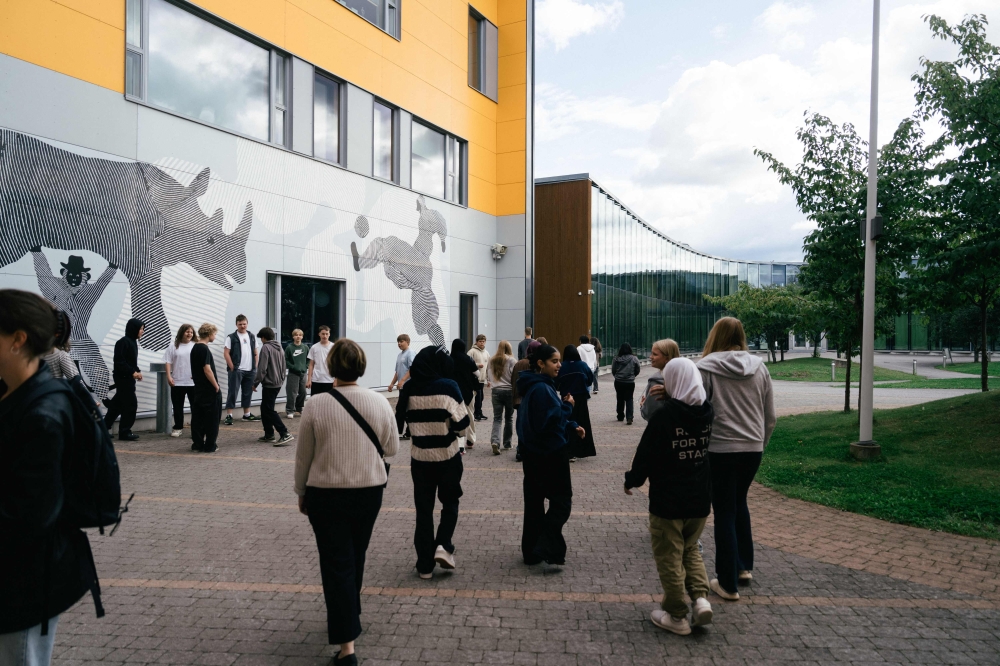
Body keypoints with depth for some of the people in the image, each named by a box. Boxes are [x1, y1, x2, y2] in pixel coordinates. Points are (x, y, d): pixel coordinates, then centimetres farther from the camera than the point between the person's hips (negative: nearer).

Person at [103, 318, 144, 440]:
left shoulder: (133, 342, 13)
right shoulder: (123, 342, -16)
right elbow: (119, 362, -20)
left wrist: (137, 371, 2)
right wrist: (133, 372, -21)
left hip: (127, 378, 9)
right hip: (123, 378, -9)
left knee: (118, 403, 14)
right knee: (131, 404, -5)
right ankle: (125, 432, 4)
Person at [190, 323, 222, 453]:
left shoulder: (195, 348, 12)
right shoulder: (204, 349, -17)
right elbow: (207, 370, -22)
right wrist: (216, 386, -13)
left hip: (198, 389, 9)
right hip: (209, 390, -9)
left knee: (197, 417, 10)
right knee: (212, 418, -1)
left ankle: (197, 443, 15)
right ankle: (210, 446, 3)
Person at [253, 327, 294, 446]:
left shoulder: (266, 348, -13)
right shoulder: (280, 348, 13)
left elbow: (262, 369, -18)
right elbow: (283, 367, 18)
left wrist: (255, 383, -9)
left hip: (269, 384, -9)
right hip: (278, 383, 9)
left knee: (269, 410, -6)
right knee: (265, 408, 18)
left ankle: (285, 434, -16)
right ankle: (269, 434, 19)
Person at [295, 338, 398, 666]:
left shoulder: (315, 405, -14)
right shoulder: (379, 402, -9)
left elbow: (303, 456, -4)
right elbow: (391, 448, 2)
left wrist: (301, 492, 10)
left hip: (326, 494, -3)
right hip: (369, 491, 3)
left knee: (337, 564, 4)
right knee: (356, 557, 22)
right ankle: (350, 616, 42)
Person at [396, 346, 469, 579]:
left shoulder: (408, 388, -3)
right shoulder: (448, 386, -13)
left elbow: (399, 420, 7)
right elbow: (462, 422, -13)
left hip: (420, 456, 3)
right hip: (448, 455, -2)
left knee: (423, 509, 11)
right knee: (450, 502, 19)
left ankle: (425, 565, 15)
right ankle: (443, 546, 1)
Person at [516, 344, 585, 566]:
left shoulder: (535, 386, 13)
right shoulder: (541, 389, -20)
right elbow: (549, 422, -26)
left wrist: (573, 428, 7)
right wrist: (567, 406, -13)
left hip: (534, 454, 10)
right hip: (550, 454, -10)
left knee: (534, 502, 14)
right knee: (561, 502, -1)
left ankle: (532, 552, 22)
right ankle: (548, 551, -2)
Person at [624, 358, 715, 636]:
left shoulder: (664, 415, -18)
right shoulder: (708, 412, -2)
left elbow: (646, 454, -12)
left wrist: (632, 480, 5)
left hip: (668, 501, -5)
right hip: (700, 499, 6)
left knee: (669, 557, 8)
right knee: (690, 550, 24)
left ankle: (676, 616, 15)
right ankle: (700, 598, 8)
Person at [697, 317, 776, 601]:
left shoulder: (706, 368, -10)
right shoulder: (759, 367, 3)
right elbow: (770, 416, 8)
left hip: (720, 449, -4)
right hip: (753, 448, 4)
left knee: (724, 513, 6)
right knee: (739, 502, 25)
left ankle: (728, 583, 13)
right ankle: (744, 566, 31)